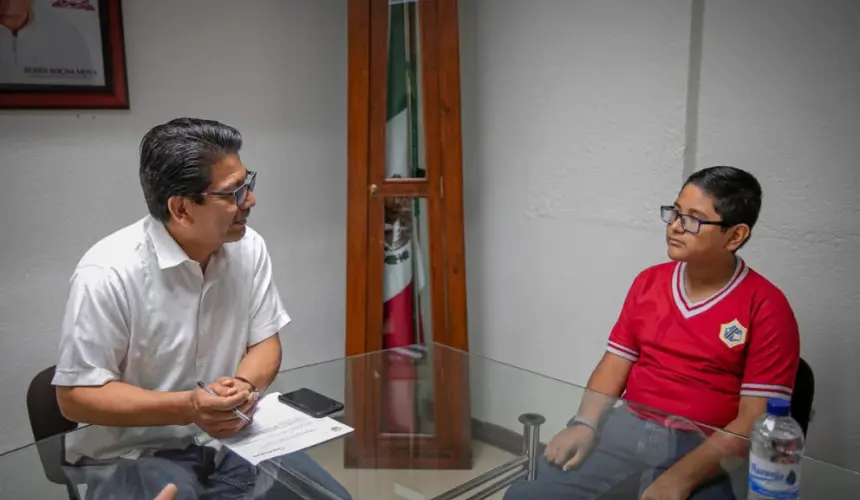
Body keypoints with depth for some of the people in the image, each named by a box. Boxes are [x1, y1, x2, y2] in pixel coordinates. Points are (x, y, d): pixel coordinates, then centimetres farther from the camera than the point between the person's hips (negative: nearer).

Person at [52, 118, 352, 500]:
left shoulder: (248, 247, -4)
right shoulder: (108, 273, -20)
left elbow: (264, 341, 4)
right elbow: (77, 395, -14)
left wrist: (245, 384, -18)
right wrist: (187, 408, -25)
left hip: (231, 438, 5)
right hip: (133, 453, -4)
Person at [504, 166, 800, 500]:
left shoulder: (766, 309, -8)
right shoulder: (648, 281, 8)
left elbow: (754, 421, -12)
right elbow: (615, 364, 9)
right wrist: (584, 424, -6)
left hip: (703, 447, -3)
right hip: (628, 426, 4)